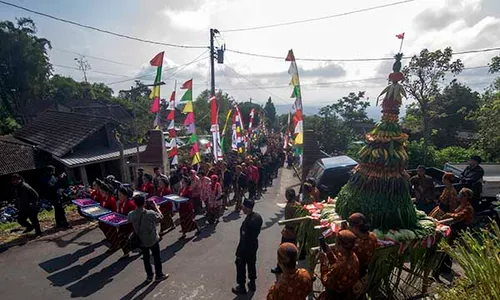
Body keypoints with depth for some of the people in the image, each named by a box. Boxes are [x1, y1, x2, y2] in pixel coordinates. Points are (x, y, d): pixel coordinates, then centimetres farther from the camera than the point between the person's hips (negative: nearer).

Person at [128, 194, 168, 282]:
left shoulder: (131, 215, -18)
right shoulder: (150, 213, -28)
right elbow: (160, 217, -11)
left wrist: (137, 208, 2)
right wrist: (155, 206, -6)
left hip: (141, 241, 4)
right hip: (153, 240, -3)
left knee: (146, 258, 22)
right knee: (157, 257, 16)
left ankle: (149, 276, 36)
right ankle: (159, 275, 30)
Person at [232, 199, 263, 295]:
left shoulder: (248, 221, -34)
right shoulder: (258, 216, -8)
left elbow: (244, 239, -27)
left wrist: (239, 253, -17)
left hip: (246, 246, -8)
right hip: (254, 244, 8)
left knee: (241, 266, 14)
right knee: (251, 264, 24)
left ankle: (241, 287, 32)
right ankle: (252, 283, 42)